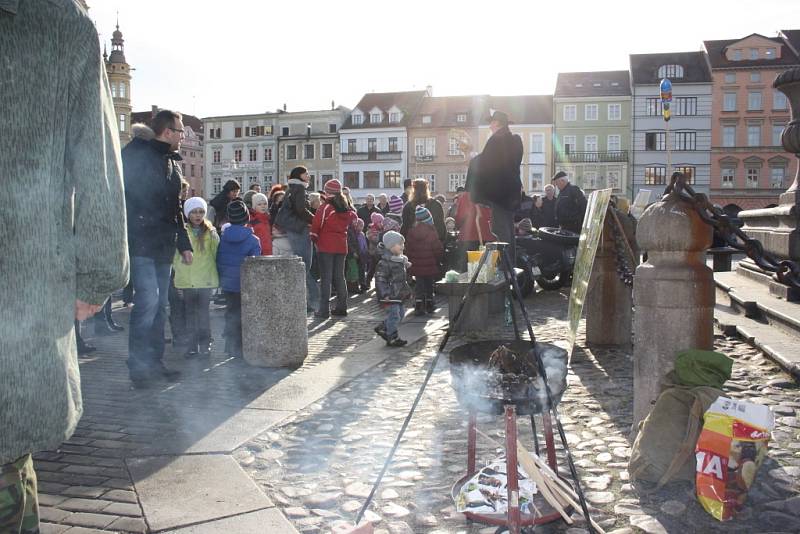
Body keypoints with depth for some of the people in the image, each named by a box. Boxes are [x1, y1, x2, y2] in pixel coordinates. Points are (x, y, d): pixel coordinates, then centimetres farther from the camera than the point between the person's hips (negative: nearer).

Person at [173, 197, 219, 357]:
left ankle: (204, 344, 13)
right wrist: (178, 271, 3)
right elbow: (175, 254, 6)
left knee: (203, 312, 4)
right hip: (187, 279, 1)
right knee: (190, 313, 7)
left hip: (205, 279, 0)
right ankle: (191, 345, 14)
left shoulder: (210, 232, 3)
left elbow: (216, 253, 7)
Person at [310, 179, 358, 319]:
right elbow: (353, 218, 16)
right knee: (339, 277, 13)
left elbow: (316, 223, -14)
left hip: (326, 246, -5)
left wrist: (314, 238, 0)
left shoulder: (326, 207, -11)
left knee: (326, 278, -3)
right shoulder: (347, 208, 7)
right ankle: (341, 307, 15)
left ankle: (324, 310, -3)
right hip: (342, 246, 5)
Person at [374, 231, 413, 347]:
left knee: (400, 313, 16)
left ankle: (382, 328, 28)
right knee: (394, 316, -5)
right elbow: (380, 279, -21)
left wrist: (407, 291, 25)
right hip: (390, 296, -10)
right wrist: (384, 294, -24)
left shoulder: (401, 260, 12)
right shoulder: (384, 263, -18)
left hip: (399, 295, 10)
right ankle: (393, 338, 6)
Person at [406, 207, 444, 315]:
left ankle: (418, 307, 1)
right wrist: (439, 260, 4)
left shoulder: (411, 232, -2)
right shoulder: (431, 232, -12)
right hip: (430, 265, -3)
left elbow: (408, 249, 4)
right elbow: (438, 248, -11)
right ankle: (429, 305, 22)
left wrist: (410, 260, 15)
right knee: (429, 284, 12)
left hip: (416, 265, 3)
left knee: (419, 285, 8)